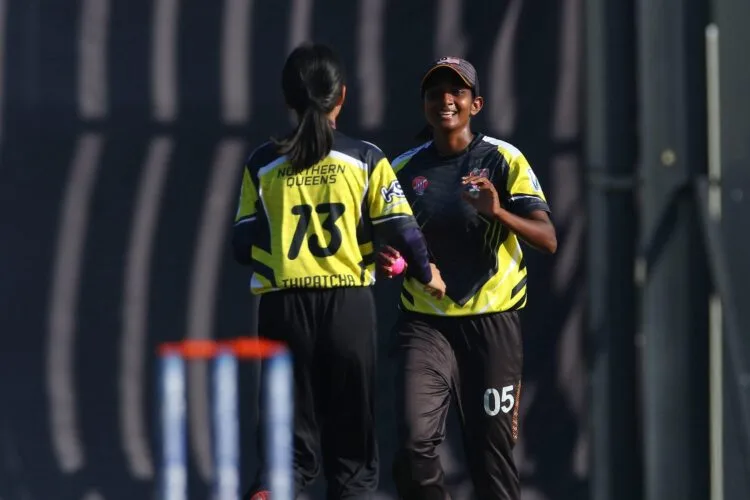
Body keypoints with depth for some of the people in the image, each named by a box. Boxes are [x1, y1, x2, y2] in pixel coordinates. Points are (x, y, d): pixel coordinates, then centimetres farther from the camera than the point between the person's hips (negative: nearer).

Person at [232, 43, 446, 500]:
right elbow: (402, 230, -6)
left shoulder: (263, 165, 3)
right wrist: (427, 274, 12)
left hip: (284, 308, 1)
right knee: (351, 433, 12)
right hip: (349, 306, -1)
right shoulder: (365, 160, -2)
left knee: (292, 435, 5)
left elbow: (243, 245, 4)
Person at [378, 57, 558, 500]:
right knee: (415, 441, -15)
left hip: (493, 323, -2)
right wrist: (387, 260, -6)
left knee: (492, 448, 1)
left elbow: (548, 240, -10)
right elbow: (390, 244, 18)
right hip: (425, 325, 2)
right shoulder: (404, 169, 7)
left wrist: (499, 212, -28)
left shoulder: (504, 161, -1)